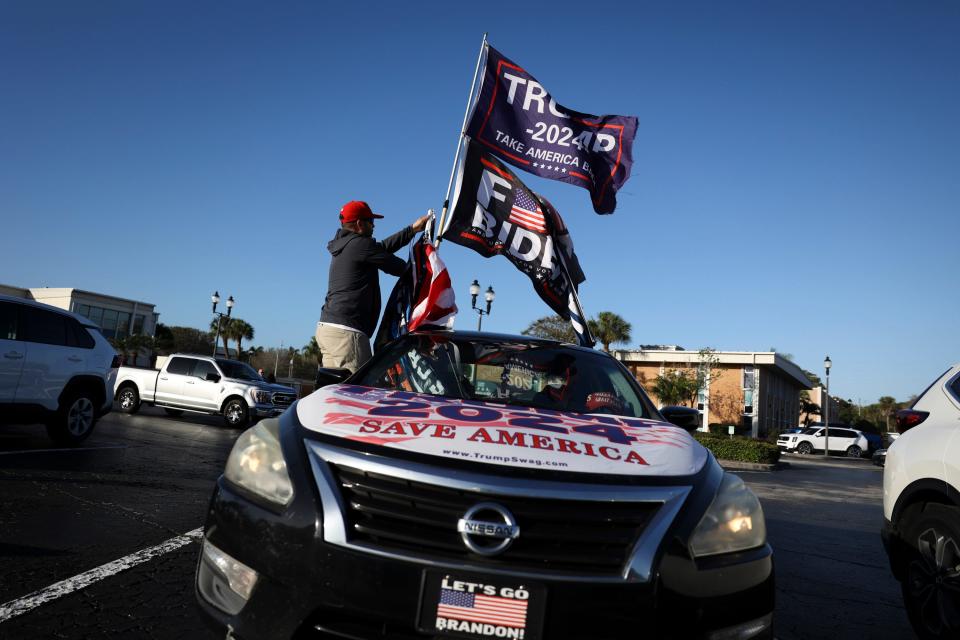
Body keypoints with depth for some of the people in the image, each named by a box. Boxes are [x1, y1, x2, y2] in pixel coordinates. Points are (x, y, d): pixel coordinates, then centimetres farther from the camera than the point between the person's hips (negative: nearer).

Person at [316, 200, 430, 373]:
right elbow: (397, 266, -3)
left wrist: (412, 229, 29)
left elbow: (381, 248, 25)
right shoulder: (359, 244, -8)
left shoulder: (342, 246, 20)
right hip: (346, 331, -10)